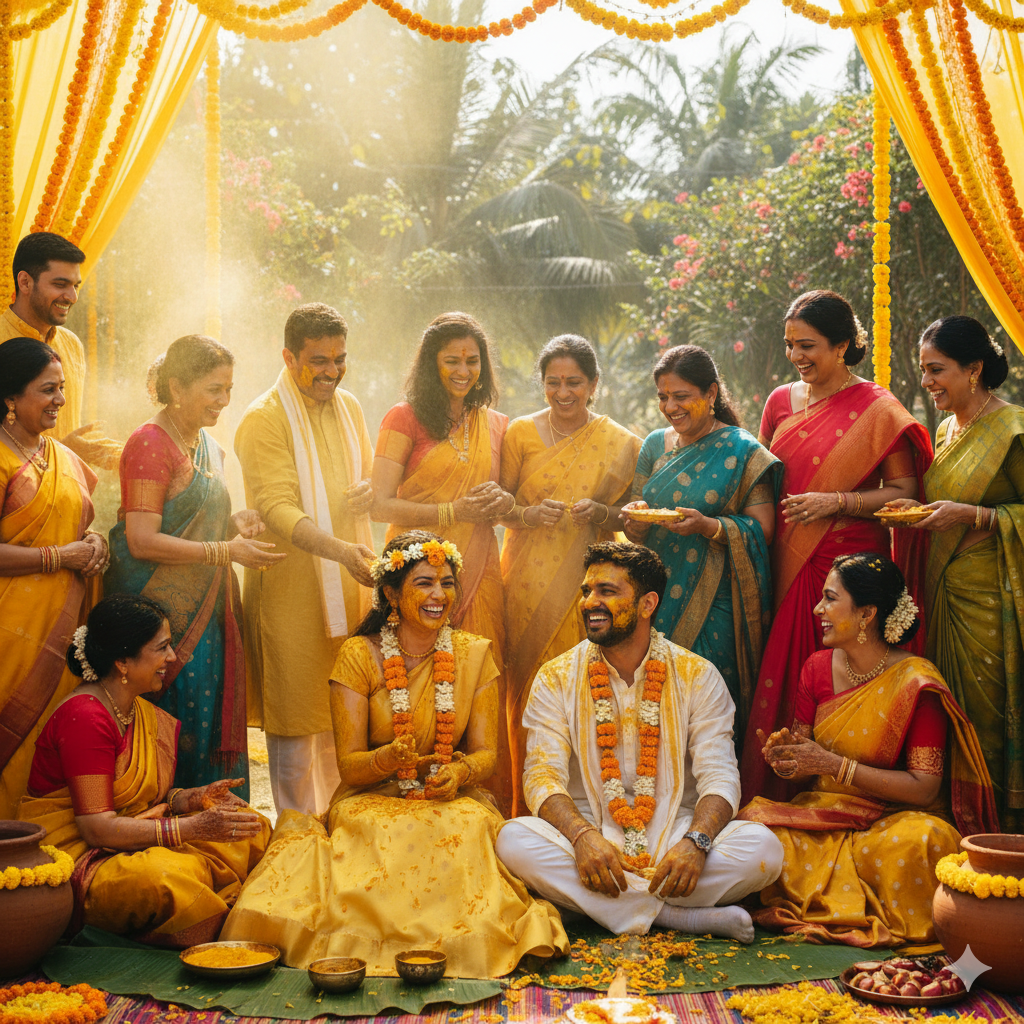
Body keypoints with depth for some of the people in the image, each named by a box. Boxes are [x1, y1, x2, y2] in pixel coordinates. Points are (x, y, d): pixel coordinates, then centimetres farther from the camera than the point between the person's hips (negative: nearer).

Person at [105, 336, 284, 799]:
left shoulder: (209, 448, 16)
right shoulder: (150, 443, -11)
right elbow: (143, 540, -18)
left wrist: (234, 522, 5)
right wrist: (226, 550, -18)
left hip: (205, 609, 8)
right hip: (161, 610, -8)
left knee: (209, 726, 7)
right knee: (174, 727, -7)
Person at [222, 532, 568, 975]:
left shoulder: (474, 655, 5)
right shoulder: (359, 655, -1)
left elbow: (485, 752, 4)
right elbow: (348, 765, -5)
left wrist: (460, 772, -20)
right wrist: (389, 759, -28)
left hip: (456, 804, 1)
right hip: (373, 802, -1)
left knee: (468, 829, -33)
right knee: (388, 839, -35)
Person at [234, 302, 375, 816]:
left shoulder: (349, 408, 11)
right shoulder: (264, 419, -11)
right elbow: (278, 510, -21)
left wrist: (371, 491, 0)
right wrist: (337, 548, -36)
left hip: (348, 581, 6)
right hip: (289, 584, -6)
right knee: (294, 714, -1)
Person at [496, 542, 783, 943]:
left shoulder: (698, 677, 2)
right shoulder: (556, 680, 4)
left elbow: (719, 776, -5)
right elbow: (543, 775, -5)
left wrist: (695, 842, -26)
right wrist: (583, 836, -26)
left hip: (673, 843, 0)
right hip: (589, 844, 1)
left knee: (763, 847, -27)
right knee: (514, 839, -31)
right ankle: (676, 915, -26)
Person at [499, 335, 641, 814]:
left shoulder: (620, 443, 6)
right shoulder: (520, 433, 6)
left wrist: (601, 514, -12)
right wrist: (531, 514, -13)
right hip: (529, 580, 0)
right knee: (528, 690, -2)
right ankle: (527, 809, 7)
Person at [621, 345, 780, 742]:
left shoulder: (741, 452, -3)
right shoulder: (655, 445, 13)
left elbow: (762, 529, -7)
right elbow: (635, 529, 15)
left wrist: (707, 526, -22)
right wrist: (635, 518, -9)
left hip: (714, 602, -5)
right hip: (657, 594, 5)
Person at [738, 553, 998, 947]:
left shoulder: (917, 683, -12)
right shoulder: (819, 667, 5)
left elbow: (924, 787, -16)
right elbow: (802, 749, 10)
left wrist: (835, 765, -22)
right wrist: (783, 754, -17)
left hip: (895, 816, -4)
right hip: (823, 815, 4)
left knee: (917, 841, -39)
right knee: (752, 821, -25)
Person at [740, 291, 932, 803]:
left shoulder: (876, 408, -4)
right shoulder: (780, 402, 12)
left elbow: (905, 490, -5)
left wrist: (837, 501, -16)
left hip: (852, 561, -5)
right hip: (788, 564, 5)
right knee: (781, 678, 3)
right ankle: (776, 800, 13)